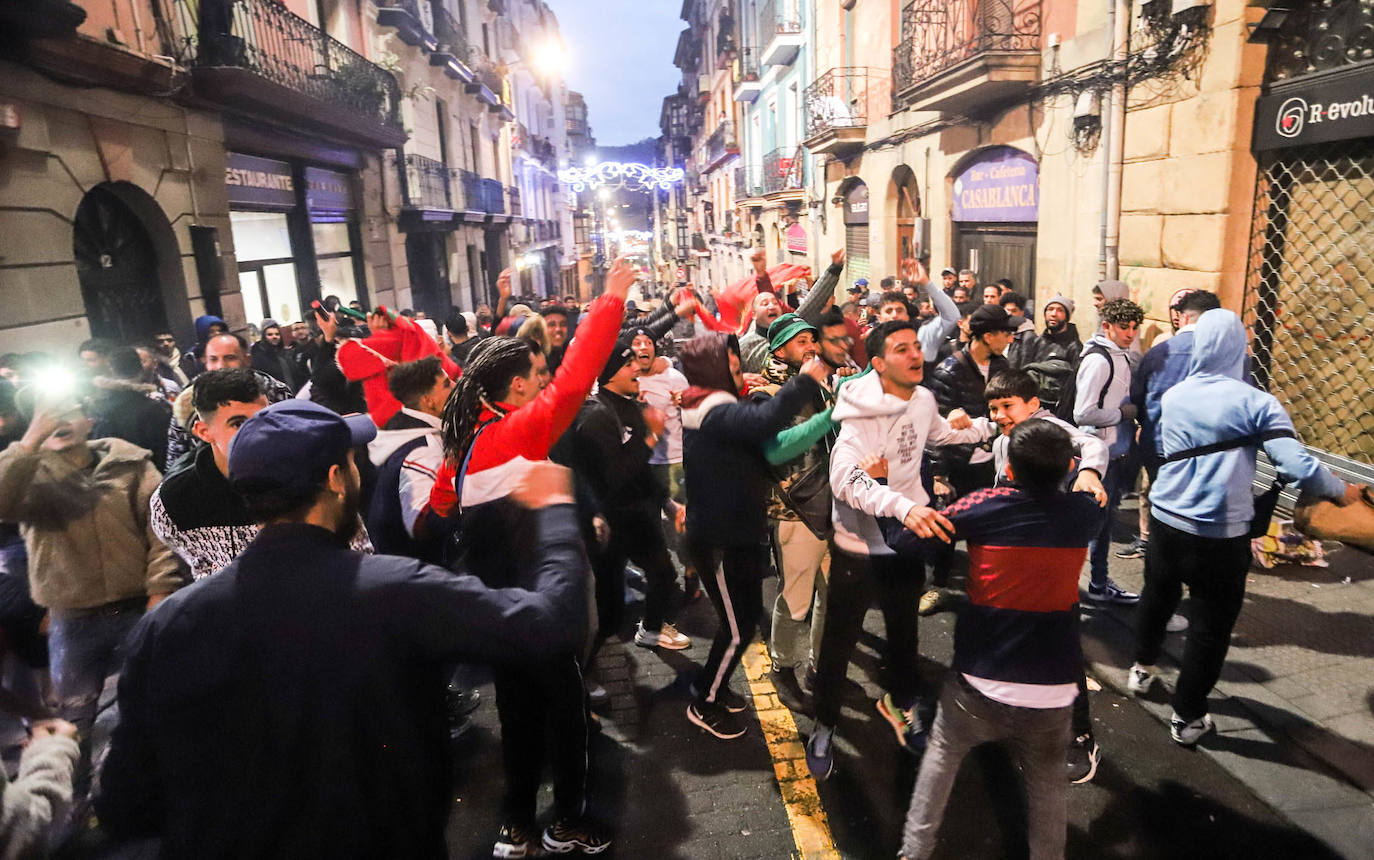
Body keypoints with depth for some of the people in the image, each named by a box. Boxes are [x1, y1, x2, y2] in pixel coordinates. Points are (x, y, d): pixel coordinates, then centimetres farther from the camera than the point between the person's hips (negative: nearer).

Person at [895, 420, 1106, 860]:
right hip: (1053, 692, 2)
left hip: (979, 684, -1)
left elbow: (906, 537, -8)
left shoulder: (986, 506, -13)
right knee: (1047, 783, 21)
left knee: (941, 756, 21)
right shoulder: (1083, 513, -4)